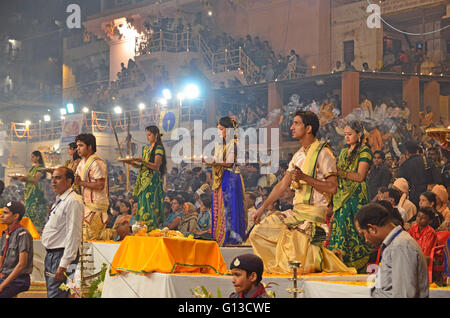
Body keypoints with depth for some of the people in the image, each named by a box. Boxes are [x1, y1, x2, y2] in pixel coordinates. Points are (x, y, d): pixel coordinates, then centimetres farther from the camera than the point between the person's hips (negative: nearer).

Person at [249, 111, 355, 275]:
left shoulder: (323, 153, -9)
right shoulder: (298, 155, 17)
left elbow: (332, 188, -16)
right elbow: (282, 186, 20)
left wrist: (304, 177, -20)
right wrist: (262, 208, 16)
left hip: (313, 213, -8)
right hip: (296, 211, 8)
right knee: (258, 233, -1)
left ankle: (321, 258, 9)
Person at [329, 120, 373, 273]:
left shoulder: (364, 152, -3)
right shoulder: (343, 152, 19)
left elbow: (360, 176, -13)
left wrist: (340, 172, -20)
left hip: (357, 196, -7)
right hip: (341, 196, 7)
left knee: (355, 230, -9)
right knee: (340, 229, 1)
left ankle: (359, 267, -6)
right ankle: (341, 264, 3)